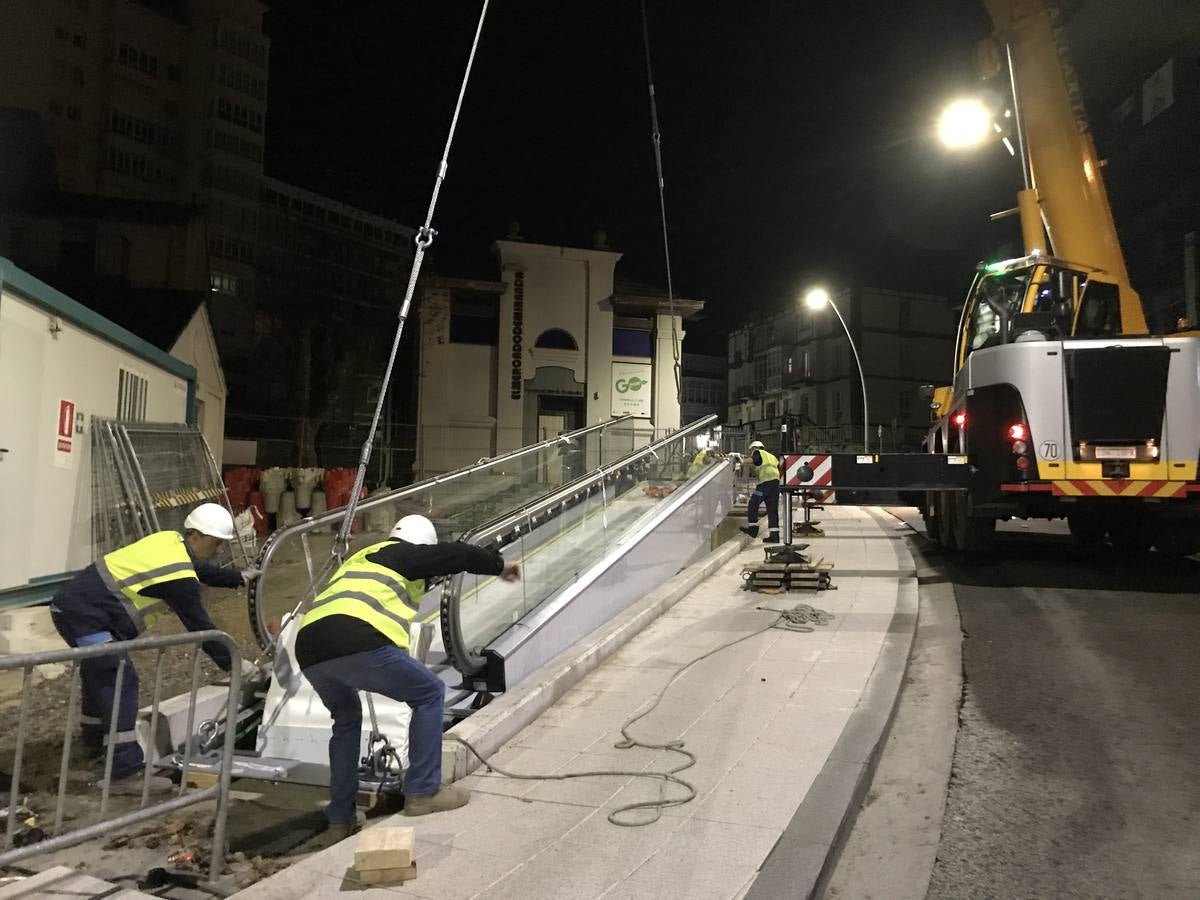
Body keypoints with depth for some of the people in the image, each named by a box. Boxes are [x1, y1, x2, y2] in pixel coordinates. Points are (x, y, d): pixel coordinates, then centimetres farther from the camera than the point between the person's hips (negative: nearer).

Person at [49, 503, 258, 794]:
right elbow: (199, 626, -17)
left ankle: (93, 743, 47)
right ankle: (126, 774, -15)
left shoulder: (171, 541, 4)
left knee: (100, 674, 26)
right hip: (84, 615, -11)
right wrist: (232, 663, -8)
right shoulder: (178, 575, -22)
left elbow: (201, 570, 25)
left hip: (73, 604, 11)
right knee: (120, 682, -13)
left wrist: (239, 578, 38)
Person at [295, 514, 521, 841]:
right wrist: (499, 565, 26)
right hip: (357, 644, -8)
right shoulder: (405, 555, 13)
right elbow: (457, 555, 9)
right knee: (430, 694, 11)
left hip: (309, 650, 8)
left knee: (346, 719, 31)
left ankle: (339, 821, 31)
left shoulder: (361, 559, 35)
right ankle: (422, 792, 12)